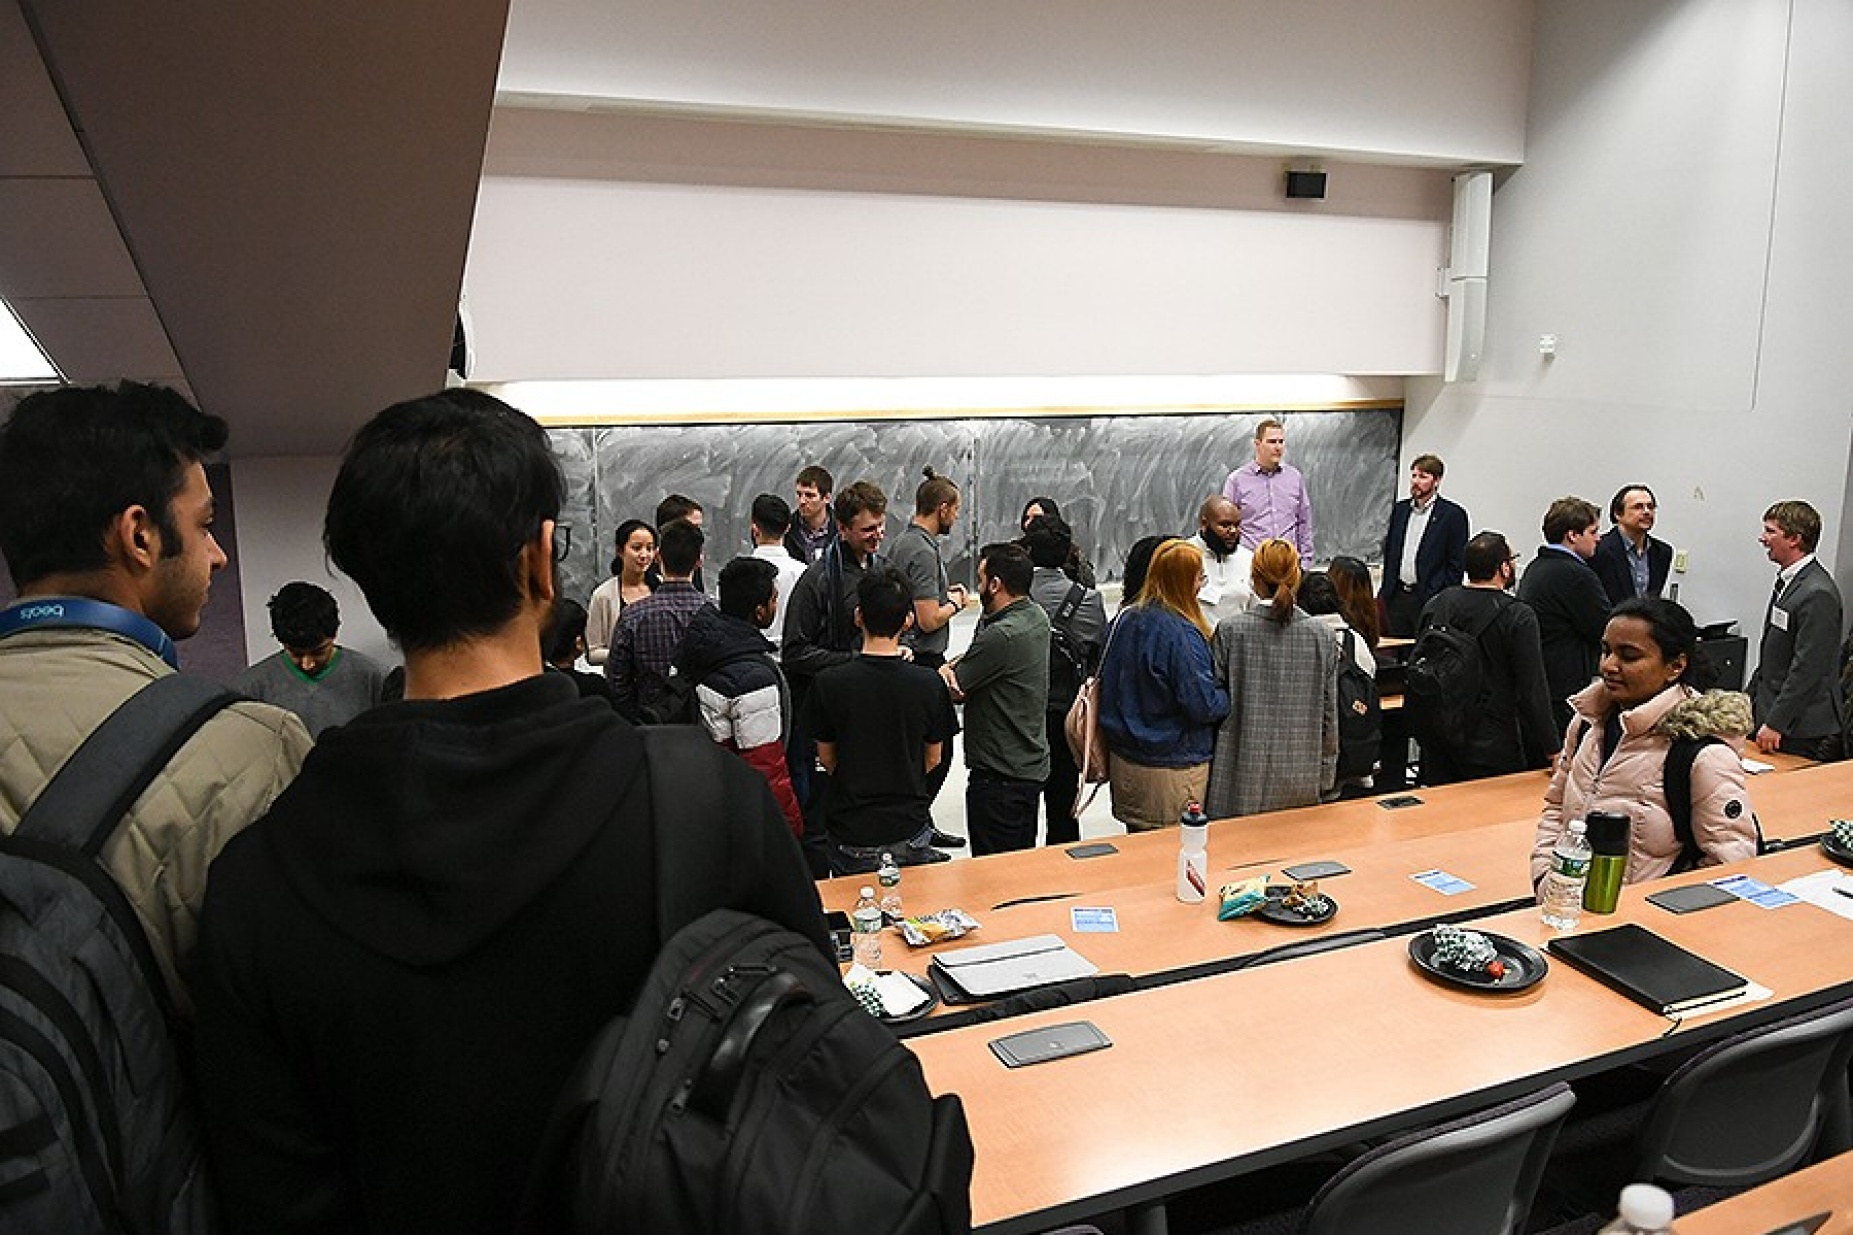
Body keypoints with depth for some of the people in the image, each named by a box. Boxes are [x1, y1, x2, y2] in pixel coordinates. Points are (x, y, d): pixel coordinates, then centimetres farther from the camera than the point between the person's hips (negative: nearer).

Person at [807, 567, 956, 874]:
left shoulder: (828, 684, -14)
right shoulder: (929, 683, -12)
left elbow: (826, 758, 1)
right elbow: (933, 759, 3)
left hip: (851, 836, -1)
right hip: (911, 831, 1)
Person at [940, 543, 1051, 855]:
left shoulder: (1001, 635, -25)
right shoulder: (1036, 615, 5)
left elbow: (953, 692, -16)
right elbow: (979, 657, 10)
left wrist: (946, 671, 4)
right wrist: (951, 666, -10)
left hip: (1000, 778, -10)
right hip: (1031, 766, 10)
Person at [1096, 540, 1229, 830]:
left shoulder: (1125, 619, 2)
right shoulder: (1180, 633, -20)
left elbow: (1108, 685, 13)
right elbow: (1204, 705, -18)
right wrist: (1230, 695, 0)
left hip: (1124, 760, 7)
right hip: (1171, 769, -7)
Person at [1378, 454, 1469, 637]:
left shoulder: (1453, 515, -4)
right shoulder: (1399, 509, 13)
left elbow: (1457, 565, -6)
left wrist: (1438, 600, -12)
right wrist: (1386, 591, 10)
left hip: (1429, 600, -5)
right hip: (1396, 599, 5)